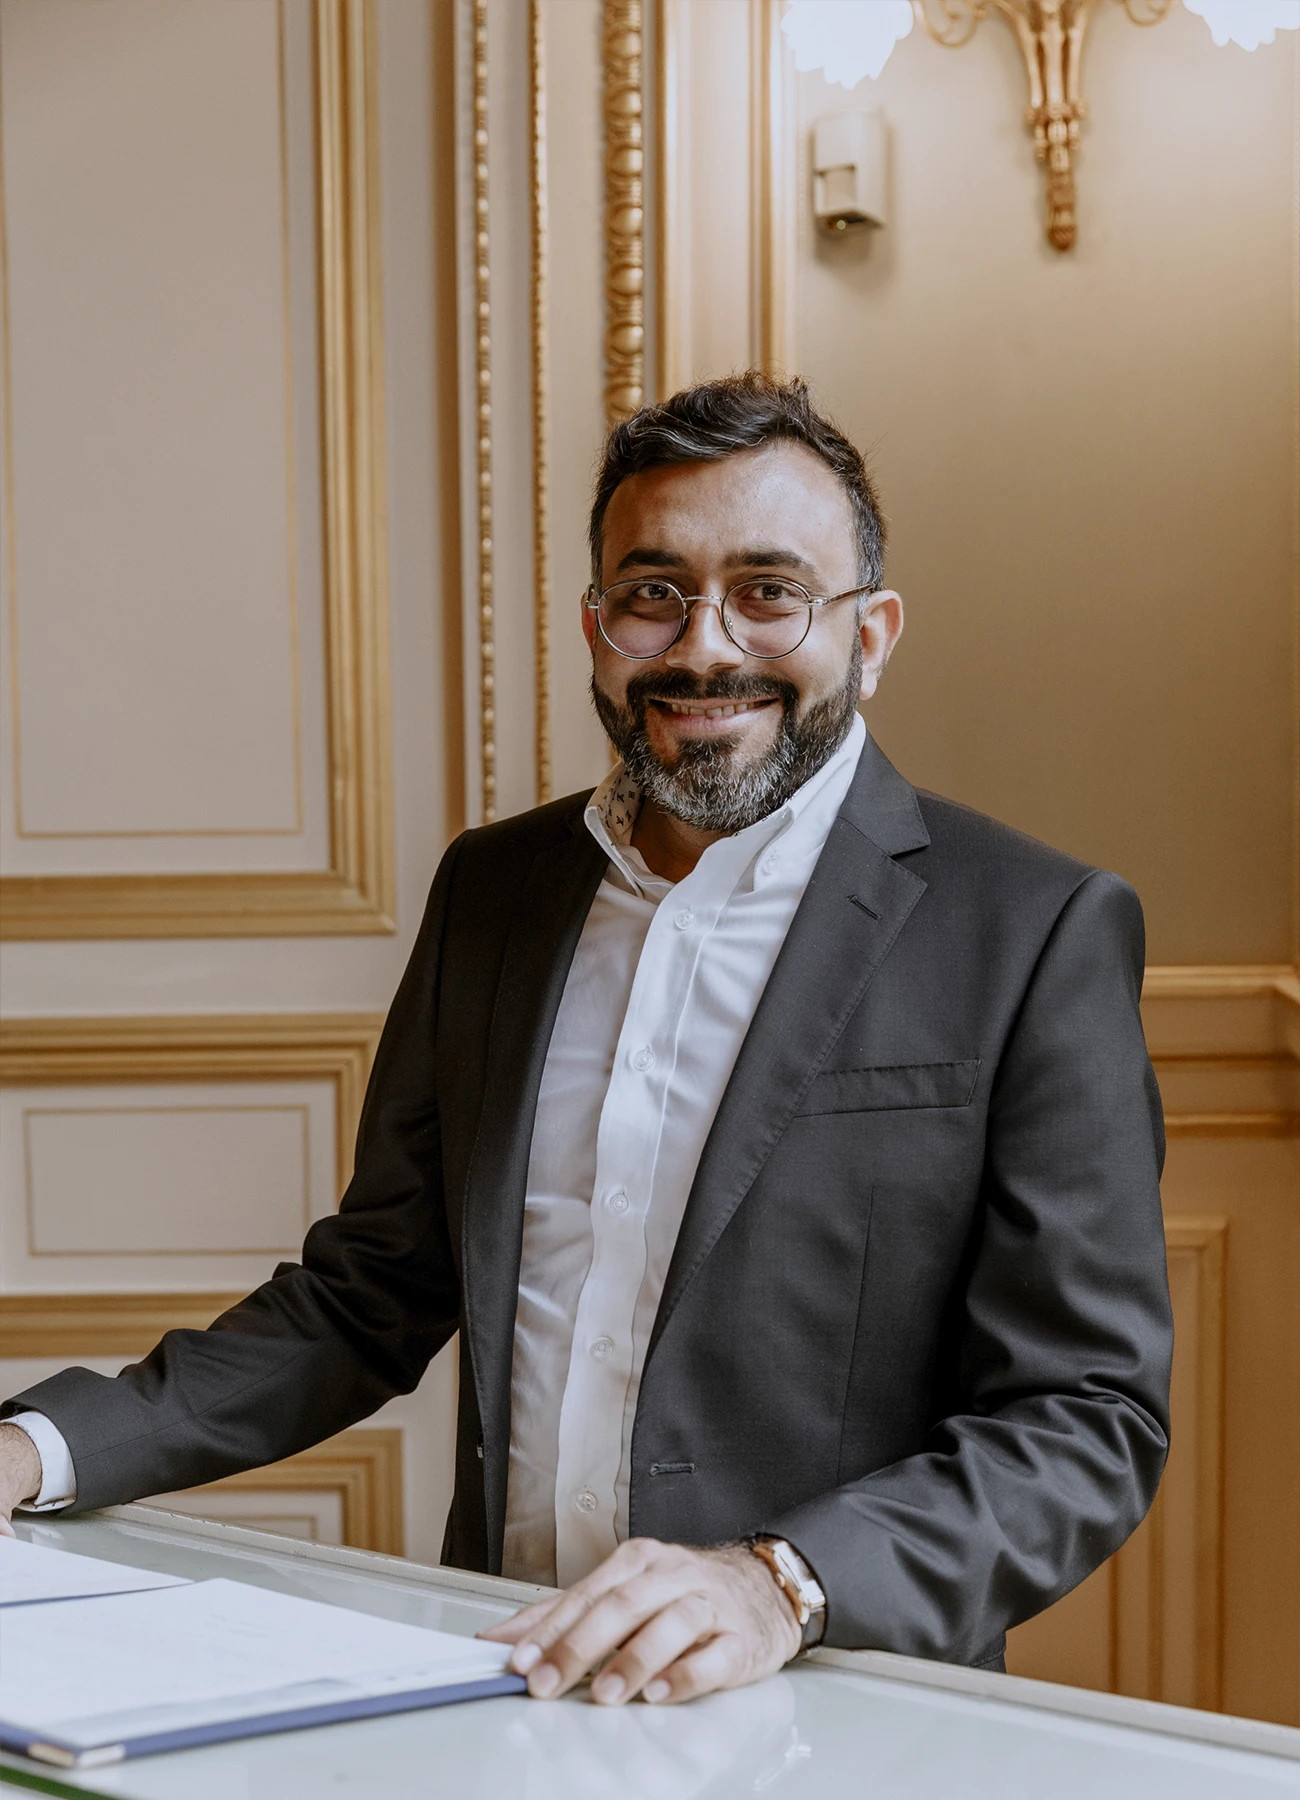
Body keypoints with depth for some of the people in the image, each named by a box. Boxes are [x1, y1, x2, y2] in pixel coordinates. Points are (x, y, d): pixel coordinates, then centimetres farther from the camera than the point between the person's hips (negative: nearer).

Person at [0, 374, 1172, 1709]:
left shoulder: (1038, 935, -5)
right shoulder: (491, 889, 12)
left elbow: (1089, 1418, -8)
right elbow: (368, 1299, 17)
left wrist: (781, 1585, -24)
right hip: (501, 1692, 4)